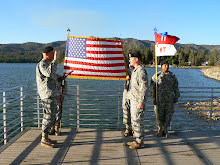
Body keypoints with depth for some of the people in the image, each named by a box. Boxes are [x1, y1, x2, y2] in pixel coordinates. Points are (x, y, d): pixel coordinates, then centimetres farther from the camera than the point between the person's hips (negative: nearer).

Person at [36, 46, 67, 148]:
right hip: (48, 95, -10)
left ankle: (46, 138, 21)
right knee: (49, 117, -7)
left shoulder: (49, 64, 21)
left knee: (51, 117, 12)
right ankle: (44, 140, 2)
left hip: (53, 95, 10)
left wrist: (60, 79, 12)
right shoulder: (41, 65, -9)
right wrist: (55, 60, -21)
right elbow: (49, 73, -31)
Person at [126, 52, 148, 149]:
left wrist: (141, 102, -23)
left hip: (138, 101, -10)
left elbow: (144, 88, -21)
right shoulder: (135, 70, 16)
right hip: (133, 100, 10)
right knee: (134, 120, 15)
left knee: (138, 121, -5)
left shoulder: (141, 71, -16)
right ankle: (137, 140, 25)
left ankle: (140, 142, 5)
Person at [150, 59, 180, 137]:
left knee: (169, 114, 5)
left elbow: (176, 87, 14)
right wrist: (153, 98, -6)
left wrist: (176, 97, 9)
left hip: (170, 99, 2)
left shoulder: (172, 75, 9)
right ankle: (160, 129, 22)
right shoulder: (156, 75, 0)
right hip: (159, 99, -2)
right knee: (160, 114, 5)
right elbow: (152, 87, -1)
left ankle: (165, 129, 21)